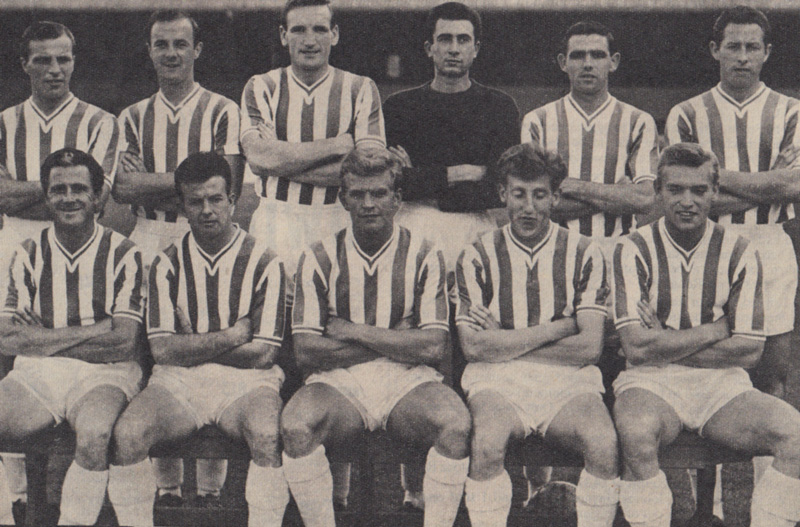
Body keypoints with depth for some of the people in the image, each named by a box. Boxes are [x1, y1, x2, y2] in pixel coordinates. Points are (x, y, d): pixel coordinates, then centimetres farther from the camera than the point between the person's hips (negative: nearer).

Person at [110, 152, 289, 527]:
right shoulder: (168, 264, 9)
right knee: (127, 432, -28)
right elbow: (162, 349, -1)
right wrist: (231, 337, -5)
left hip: (245, 382, -2)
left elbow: (262, 354, -3)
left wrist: (192, 346, -1)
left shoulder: (265, 263, 3)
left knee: (267, 434, -35)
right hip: (178, 383, 2)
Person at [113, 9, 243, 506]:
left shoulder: (223, 111, 9)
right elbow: (124, 186, 3)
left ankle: (211, 482, -5)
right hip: (151, 241, 3)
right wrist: (189, 176, -6)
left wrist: (155, 182, -6)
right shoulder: (134, 117, 18)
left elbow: (227, 184, -4)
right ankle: (166, 483, 2)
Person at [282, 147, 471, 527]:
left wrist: (354, 332, -7)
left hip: (407, 383, 0)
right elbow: (306, 351, -3)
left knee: (455, 423, -32)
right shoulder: (319, 259, 5)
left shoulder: (424, 257, 5)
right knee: (296, 423, -32)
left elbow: (432, 348, -5)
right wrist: (395, 341, -6)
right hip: (339, 383, 0)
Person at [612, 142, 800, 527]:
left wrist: (665, 346, -6)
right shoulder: (634, 251, -1)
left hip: (722, 385, 2)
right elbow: (637, 347, -11)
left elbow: (749, 351, -2)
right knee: (636, 432, -37)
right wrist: (714, 331, -6)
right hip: (651, 383, -2)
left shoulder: (739, 254, 5)